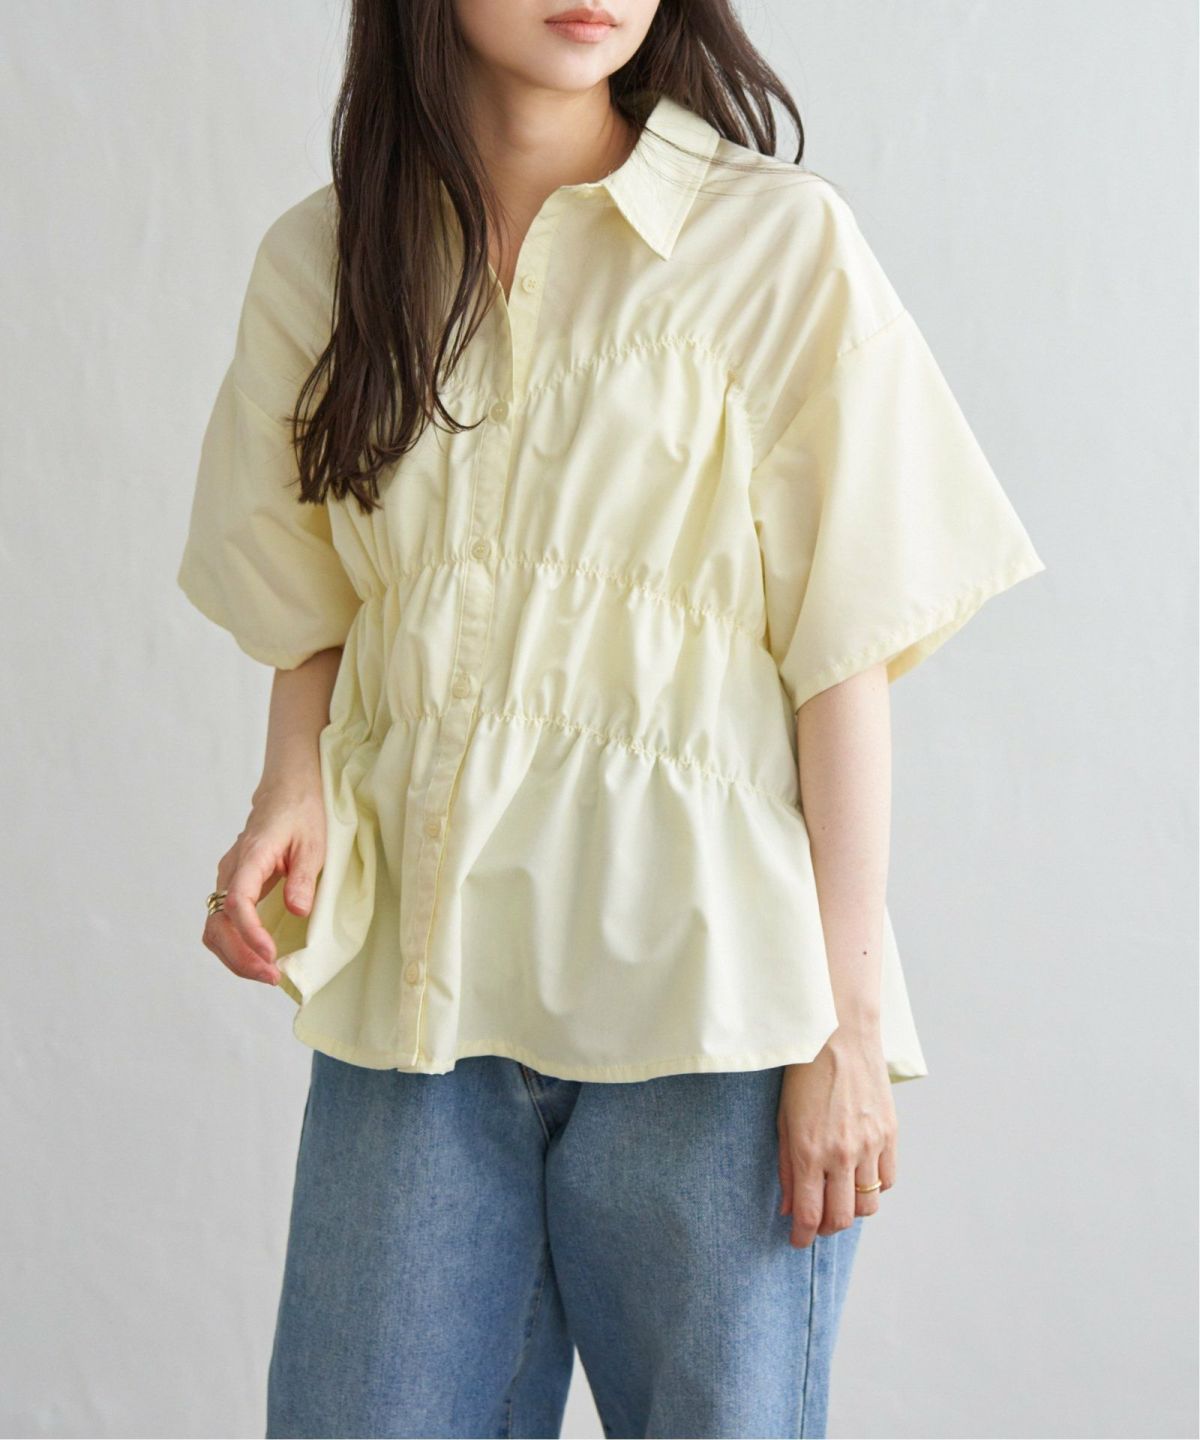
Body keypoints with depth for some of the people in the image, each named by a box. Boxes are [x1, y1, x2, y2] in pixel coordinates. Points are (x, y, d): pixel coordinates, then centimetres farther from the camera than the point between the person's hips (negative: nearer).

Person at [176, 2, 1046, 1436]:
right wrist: (294, 795, -5)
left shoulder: (778, 241, -4)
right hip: (418, 989, 3)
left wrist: (846, 1022, -8)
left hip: (699, 991, -3)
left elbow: (842, 654, -5)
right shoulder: (321, 260, 8)